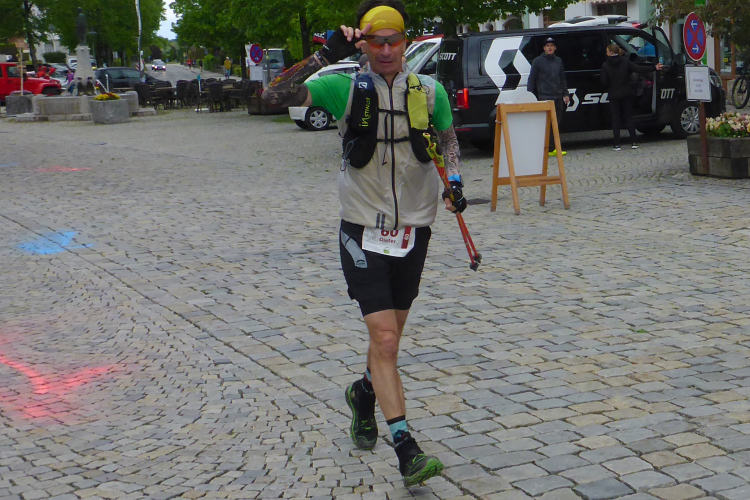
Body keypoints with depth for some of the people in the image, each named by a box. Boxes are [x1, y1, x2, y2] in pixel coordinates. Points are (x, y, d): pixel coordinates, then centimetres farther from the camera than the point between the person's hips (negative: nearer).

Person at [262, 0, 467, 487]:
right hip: (363, 231, -3)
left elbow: (449, 139, 17)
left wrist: (454, 180, -1)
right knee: (385, 338, -13)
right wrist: (325, 55, -19)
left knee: (389, 336, 17)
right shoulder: (346, 87, -7)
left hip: (414, 229, 3)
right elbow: (275, 96, -14)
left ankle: (364, 393, 48)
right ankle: (406, 448, -11)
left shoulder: (430, 91, 0)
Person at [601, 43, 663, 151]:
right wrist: (654, 68, -2)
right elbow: (639, 69, -8)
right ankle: (634, 142, 7)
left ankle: (617, 144, -1)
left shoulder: (605, 66, -9)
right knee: (628, 117, 10)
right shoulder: (625, 61, -2)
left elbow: (604, 82, -10)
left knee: (616, 119, 3)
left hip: (614, 96, -2)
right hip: (626, 94, 2)